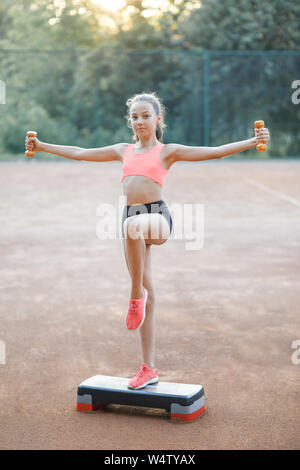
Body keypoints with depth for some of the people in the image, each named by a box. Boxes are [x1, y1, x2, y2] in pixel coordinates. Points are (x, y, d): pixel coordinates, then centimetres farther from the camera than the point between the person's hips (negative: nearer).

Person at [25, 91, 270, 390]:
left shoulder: (168, 151, 7)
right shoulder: (124, 151, 20)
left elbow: (217, 152, -1)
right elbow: (79, 153, 27)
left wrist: (254, 141, -13)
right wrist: (42, 146, 29)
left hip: (157, 215, -5)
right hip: (131, 220, 5)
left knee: (133, 227, -42)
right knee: (147, 297, 6)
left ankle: (136, 293, -23)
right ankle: (148, 369, 12)